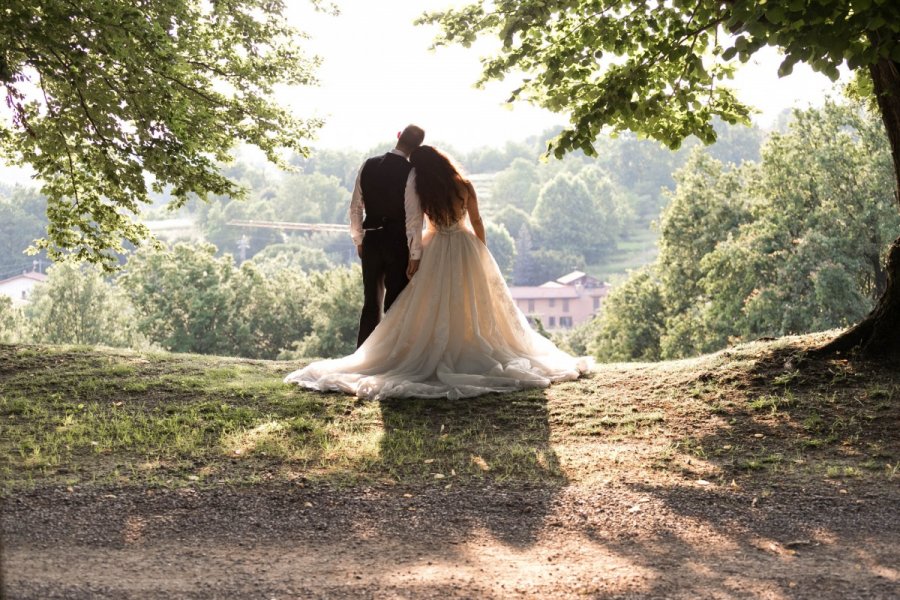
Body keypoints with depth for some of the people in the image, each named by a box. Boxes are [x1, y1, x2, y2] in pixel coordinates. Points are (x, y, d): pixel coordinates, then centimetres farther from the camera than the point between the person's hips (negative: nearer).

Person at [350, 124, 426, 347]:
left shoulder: (368, 166, 1)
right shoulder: (410, 172, -13)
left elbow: (355, 207, 6)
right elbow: (413, 217, -14)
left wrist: (358, 240, 17)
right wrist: (414, 255, -10)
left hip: (371, 241, 4)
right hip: (398, 243, -4)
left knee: (371, 302, 14)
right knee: (395, 304, 5)